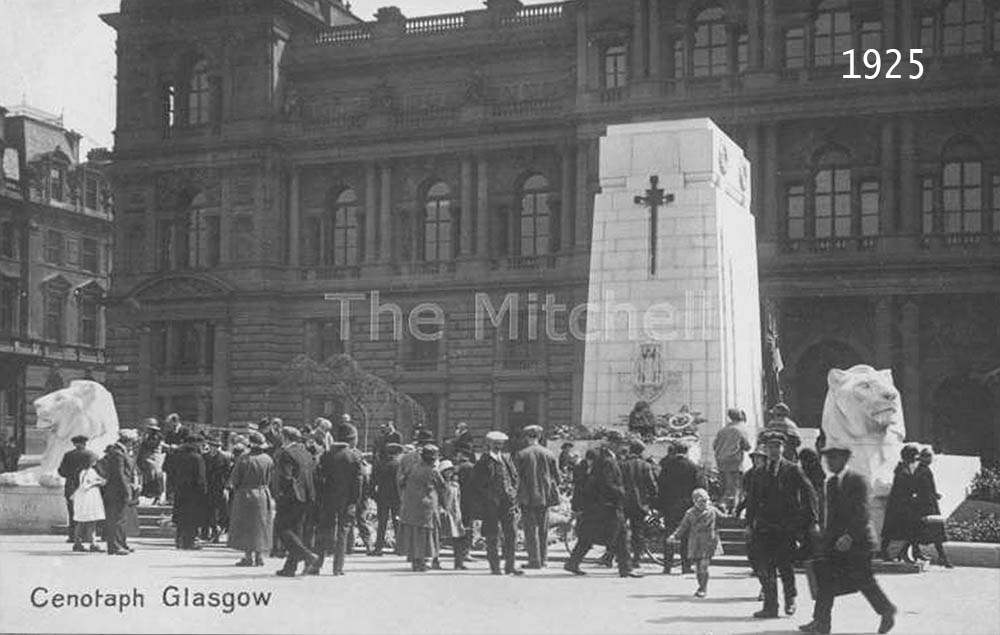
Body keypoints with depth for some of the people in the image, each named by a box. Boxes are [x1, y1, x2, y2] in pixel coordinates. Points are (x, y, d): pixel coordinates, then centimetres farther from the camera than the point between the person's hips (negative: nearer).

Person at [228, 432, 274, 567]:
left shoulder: (244, 459, -15)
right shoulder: (268, 459, -3)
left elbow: (233, 480, -10)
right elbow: (271, 478, 2)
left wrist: (237, 487, 10)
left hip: (246, 495, -4)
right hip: (263, 495, 4)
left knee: (246, 527, 3)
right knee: (261, 525, 13)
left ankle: (248, 557, 0)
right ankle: (259, 556, 12)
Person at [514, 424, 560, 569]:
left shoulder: (521, 455, -6)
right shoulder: (549, 454, 2)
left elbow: (516, 478, -5)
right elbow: (557, 477, 6)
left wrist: (516, 497, 5)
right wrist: (553, 490, 20)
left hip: (528, 497, -3)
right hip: (545, 496, 3)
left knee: (531, 530, 1)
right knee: (543, 530, 12)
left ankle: (534, 561, -2)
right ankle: (542, 559, 15)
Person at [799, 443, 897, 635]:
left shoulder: (858, 481, -12)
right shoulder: (830, 482, 13)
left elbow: (862, 513, -18)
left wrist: (849, 536, -26)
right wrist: (825, 535, 14)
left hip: (857, 540, -7)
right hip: (835, 540, 7)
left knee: (863, 580, -1)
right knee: (825, 578, -3)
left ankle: (887, 611, 22)